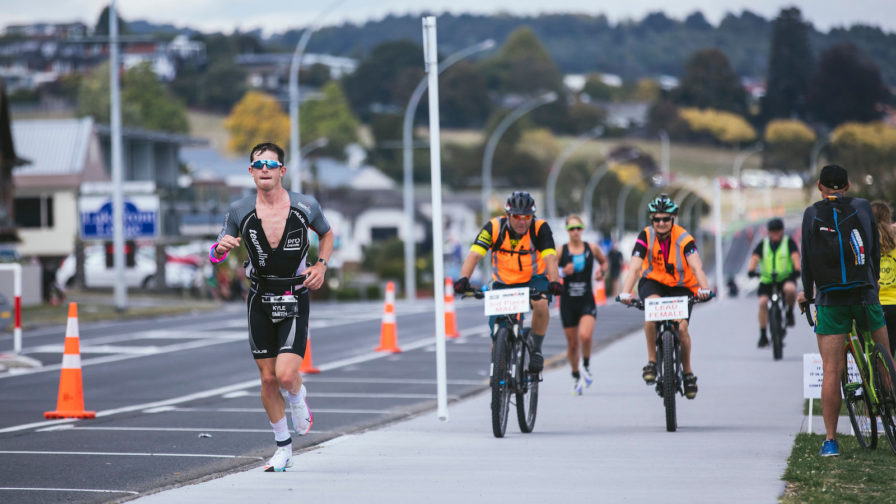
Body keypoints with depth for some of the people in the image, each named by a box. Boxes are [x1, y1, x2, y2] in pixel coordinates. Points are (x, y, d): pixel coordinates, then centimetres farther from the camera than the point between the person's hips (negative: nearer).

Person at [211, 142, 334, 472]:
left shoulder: (306, 206, -6)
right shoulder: (239, 211, -4)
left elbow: (327, 234, 15)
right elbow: (215, 256, 6)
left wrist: (321, 266, -2)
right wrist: (221, 248, -18)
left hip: (295, 299, -2)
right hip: (260, 299, 2)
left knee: (286, 374, -17)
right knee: (268, 378, 5)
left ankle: (299, 401, 20)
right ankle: (283, 448, 21)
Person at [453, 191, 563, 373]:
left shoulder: (540, 228, -20)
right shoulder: (494, 227, -19)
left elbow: (550, 258, -31)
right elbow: (474, 254, -28)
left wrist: (554, 281, -50)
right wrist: (463, 278, -45)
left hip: (534, 278, -1)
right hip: (503, 282, 1)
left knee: (541, 304, -33)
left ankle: (536, 350, -11)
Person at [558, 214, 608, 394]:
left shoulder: (592, 248, 2)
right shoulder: (561, 251, -2)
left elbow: (604, 261, 20)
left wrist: (601, 271, -1)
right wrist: (563, 272, -18)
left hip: (587, 301, 0)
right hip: (568, 301, 0)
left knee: (585, 336, -23)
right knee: (572, 343, 7)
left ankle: (586, 366, 4)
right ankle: (576, 376, 29)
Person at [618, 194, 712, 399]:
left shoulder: (684, 239, -19)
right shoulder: (646, 236, -16)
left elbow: (696, 266, -33)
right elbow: (634, 267, -25)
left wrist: (704, 288, -52)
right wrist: (626, 292, -41)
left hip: (681, 287, 0)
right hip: (653, 283, 0)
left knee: (681, 327, -17)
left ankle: (688, 372, 8)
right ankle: (651, 361, -21)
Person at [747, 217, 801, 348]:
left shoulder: (789, 243, 4)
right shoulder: (763, 244, 8)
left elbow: (795, 256, -11)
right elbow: (755, 258, -6)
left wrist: (797, 270, -30)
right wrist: (751, 270, -26)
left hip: (786, 278, -2)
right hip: (767, 280, 2)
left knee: (790, 289, -36)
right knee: (762, 302, -20)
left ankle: (790, 312, -5)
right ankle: (763, 336, -11)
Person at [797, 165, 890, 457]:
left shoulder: (812, 214, -1)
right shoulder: (863, 208, 3)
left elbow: (807, 257, -1)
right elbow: (875, 249, 11)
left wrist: (806, 292, 13)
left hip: (830, 300, -1)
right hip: (866, 295, 1)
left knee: (831, 371, -2)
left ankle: (830, 440, -5)